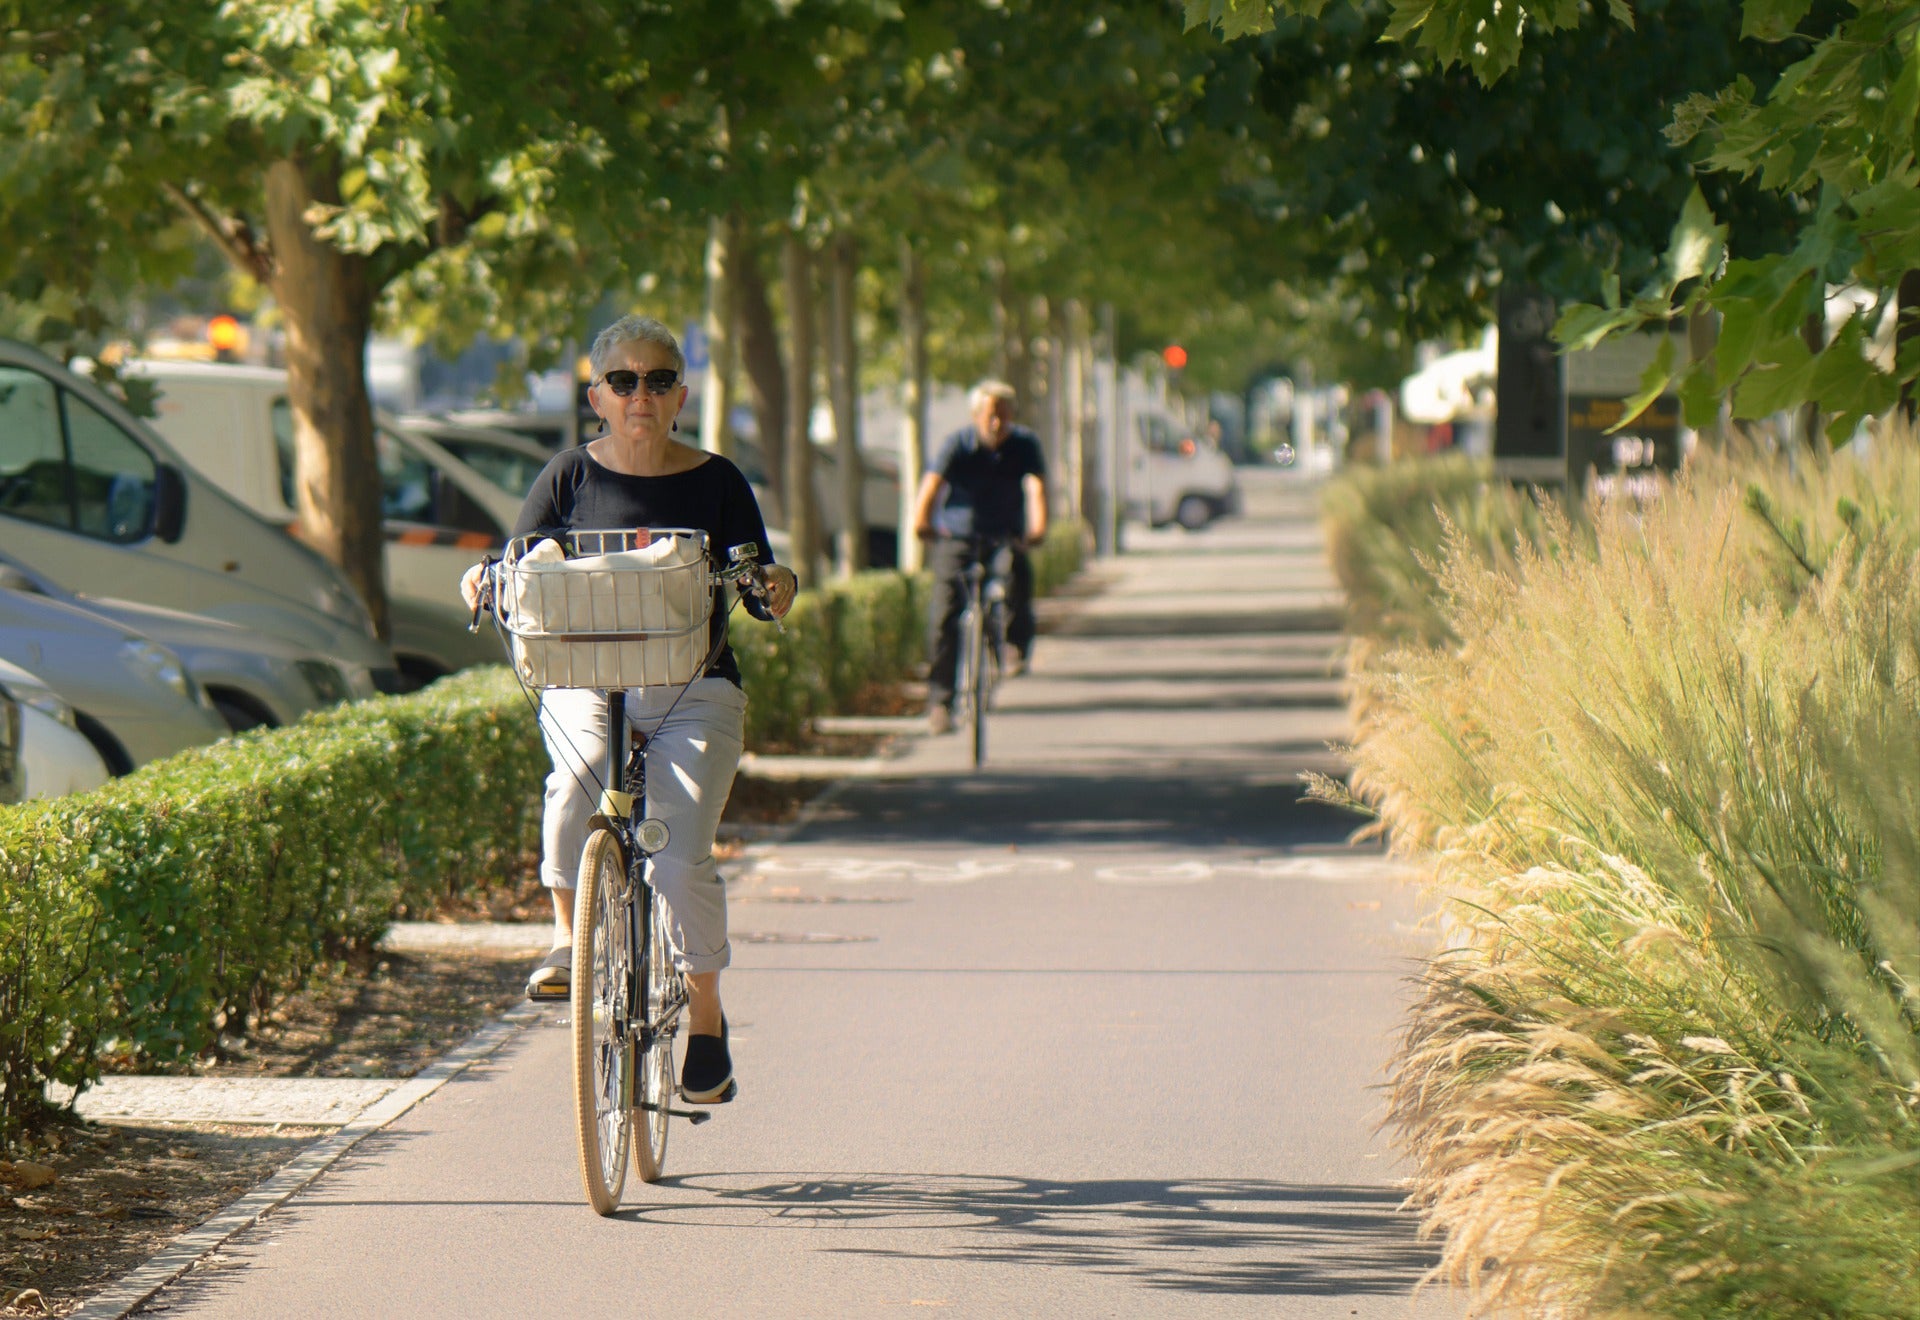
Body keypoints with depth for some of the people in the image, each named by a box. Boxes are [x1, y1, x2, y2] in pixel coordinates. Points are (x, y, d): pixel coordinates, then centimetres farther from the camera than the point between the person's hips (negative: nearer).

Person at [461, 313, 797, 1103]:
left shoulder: (715, 483, 4)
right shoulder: (573, 476, 5)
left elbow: (759, 592, 3)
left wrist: (779, 590, -20)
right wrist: (485, 581, -19)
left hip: (693, 695, 0)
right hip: (586, 684, 0)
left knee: (680, 859, -17)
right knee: (578, 779, -34)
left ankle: (705, 1022, 4)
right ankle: (570, 934, -11)